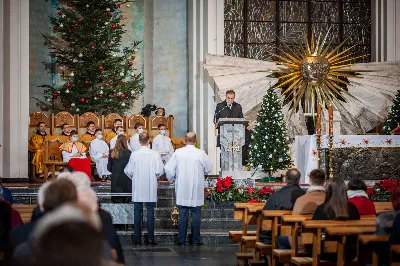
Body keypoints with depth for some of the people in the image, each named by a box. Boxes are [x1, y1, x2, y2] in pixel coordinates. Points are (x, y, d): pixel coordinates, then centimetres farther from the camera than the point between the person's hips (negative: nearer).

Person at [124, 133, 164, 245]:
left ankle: (137, 238, 7)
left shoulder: (134, 154, -7)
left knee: (137, 212, 7)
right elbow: (160, 171, -7)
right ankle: (150, 238, 4)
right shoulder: (155, 154, -8)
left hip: (137, 189, 0)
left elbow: (128, 171, -4)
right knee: (150, 212, 6)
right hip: (151, 189, 0)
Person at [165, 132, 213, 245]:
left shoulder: (178, 153, -8)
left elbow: (168, 169, -5)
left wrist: (171, 179, 14)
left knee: (183, 215, 6)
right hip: (197, 190, -1)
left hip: (182, 189, 1)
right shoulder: (201, 153, -10)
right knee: (196, 214, 7)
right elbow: (209, 168, 3)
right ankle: (196, 239, 9)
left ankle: (181, 239, 8)